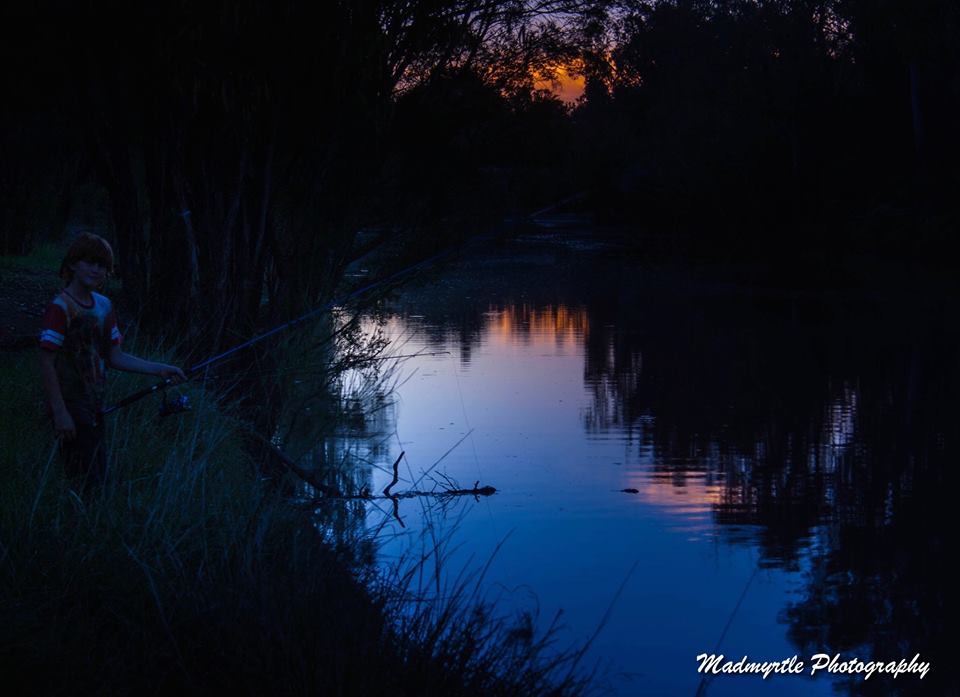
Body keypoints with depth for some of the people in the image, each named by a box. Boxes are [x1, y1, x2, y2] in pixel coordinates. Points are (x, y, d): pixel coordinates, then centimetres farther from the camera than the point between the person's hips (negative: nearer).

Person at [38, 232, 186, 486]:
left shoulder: (103, 306, 8)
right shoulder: (60, 308, -15)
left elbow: (114, 358, 12)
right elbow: (47, 364, -17)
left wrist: (160, 370, 3)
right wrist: (60, 413, -21)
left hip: (93, 406, 8)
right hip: (70, 408, -8)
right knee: (88, 478, -5)